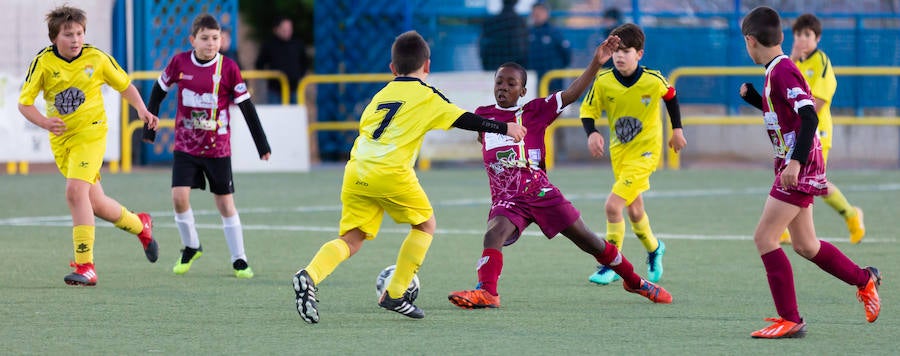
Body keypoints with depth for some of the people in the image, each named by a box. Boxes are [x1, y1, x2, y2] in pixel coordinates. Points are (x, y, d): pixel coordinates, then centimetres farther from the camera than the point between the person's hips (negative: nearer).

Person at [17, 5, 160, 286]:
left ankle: (85, 266, -21)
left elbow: (125, 86, 9)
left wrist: (142, 110, -9)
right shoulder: (43, 62, -6)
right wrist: (45, 122, -23)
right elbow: (24, 103, -3)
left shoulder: (97, 59, -7)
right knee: (97, 204, 9)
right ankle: (140, 225, 40)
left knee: (75, 191, -24)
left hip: (90, 132, -3)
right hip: (61, 140, 3)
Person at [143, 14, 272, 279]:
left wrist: (262, 145, -3)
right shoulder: (179, 63, -6)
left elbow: (246, 106, -4)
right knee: (179, 196, -11)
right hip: (185, 145, 1)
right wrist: (149, 127, 13)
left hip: (217, 148, -1)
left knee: (225, 202, 2)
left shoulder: (228, 68, -10)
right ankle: (191, 247, 12)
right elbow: (159, 91, 10)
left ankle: (239, 260, 13)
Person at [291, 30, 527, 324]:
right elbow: (465, 120, 5)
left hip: (355, 171, 5)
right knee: (425, 225, 17)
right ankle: (395, 295, 12)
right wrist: (506, 128, 15)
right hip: (391, 173, -5)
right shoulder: (427, 96, 7)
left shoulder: (381, 95, 22)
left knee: (352, 238, 7)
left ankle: (309, 276, -20)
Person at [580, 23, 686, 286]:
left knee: (613, 205, -18)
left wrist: (677, 129, 12)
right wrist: (592, 134, -23)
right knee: (635, 211, 18)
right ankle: (653, 249, 47)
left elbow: (670, 96, 5)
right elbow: (587, 111, -3)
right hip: (619, 151, 4)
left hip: (645, 151, -4)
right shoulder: (603, 81, -13)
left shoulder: (653, 80, -16)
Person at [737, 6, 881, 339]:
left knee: (764, 237, -12)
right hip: (793, 165, 10)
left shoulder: (782, 71, -17)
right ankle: (865, 280, 35)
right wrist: (752, 96, 17)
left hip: (799, 166, -10)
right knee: (805, 245, 18)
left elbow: (809, 116, -26)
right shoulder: (775, 71, 13)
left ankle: (789, 320, -10)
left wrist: (796, 160, -32)